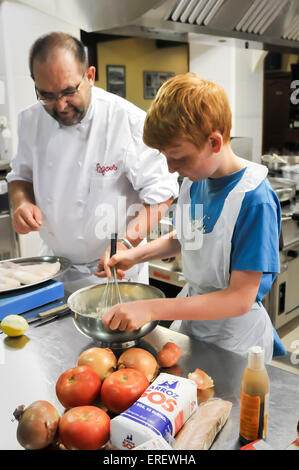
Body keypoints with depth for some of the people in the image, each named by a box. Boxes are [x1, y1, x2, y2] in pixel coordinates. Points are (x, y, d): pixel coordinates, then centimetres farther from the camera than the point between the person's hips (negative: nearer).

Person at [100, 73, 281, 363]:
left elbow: (240, 299, -28)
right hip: (190, 316, 7)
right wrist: (135, 255, -6)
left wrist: (152, 309, -33)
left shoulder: (254, 200, -28)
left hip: (234, 336, -7)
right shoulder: (193, 181, -5)